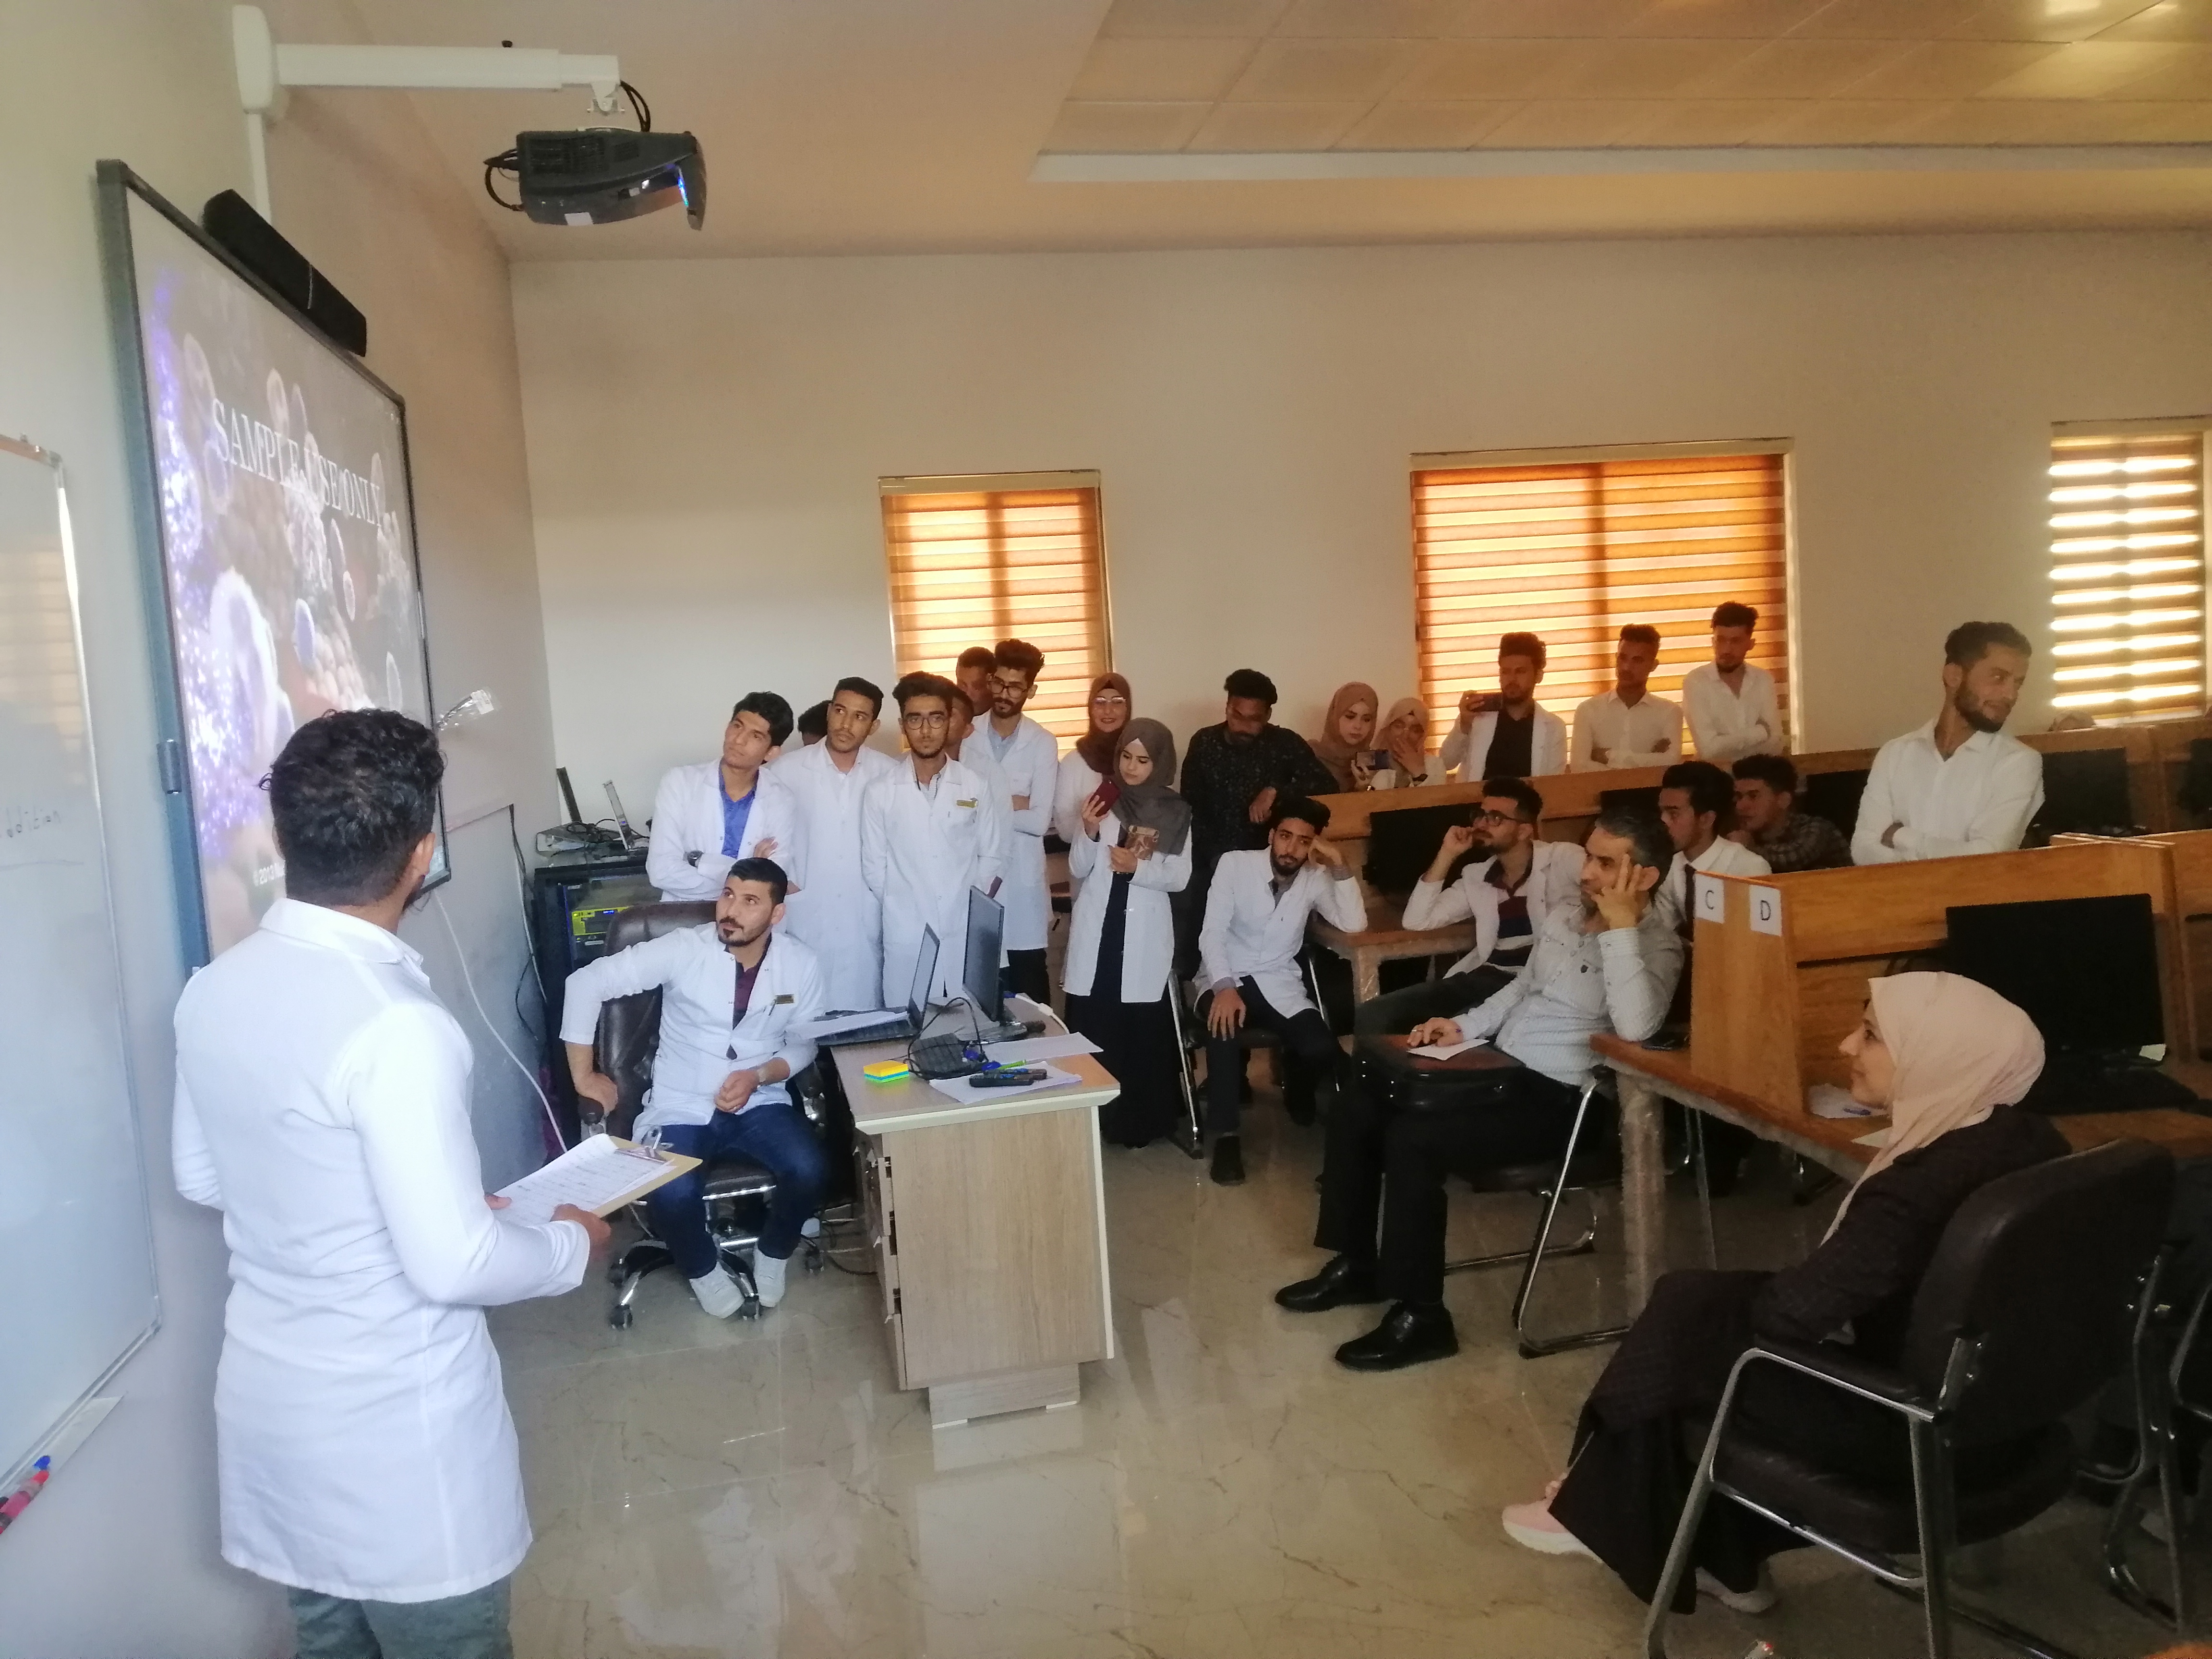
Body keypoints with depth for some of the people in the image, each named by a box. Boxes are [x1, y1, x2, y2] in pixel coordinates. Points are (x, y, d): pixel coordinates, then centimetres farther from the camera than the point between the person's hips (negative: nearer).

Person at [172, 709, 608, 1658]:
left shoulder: (214, 988, -3)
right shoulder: (394, 1024, -28)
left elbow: (201, 1177, 11)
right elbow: (453, 1265, -26)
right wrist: (571, 1244, -8)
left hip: (271, 1399, 7)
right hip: (393, 1423, -7)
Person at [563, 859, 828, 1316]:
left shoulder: (801, 964, -4)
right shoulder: (684, 948, -13)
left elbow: (804, 1044, 6)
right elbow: (587, 982, -12)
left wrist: (758, 1076, -15)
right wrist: (584, 1075, -11)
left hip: (760, 1103, 2)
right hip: (680, 1107, -2)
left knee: (810, 1172, -25)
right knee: (672, 1195, -29)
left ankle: (772, 1252, 9)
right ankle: (703, 1269, 6)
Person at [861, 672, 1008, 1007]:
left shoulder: (976, 786, 1)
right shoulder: (880, 792, -2)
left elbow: (992, 859, 6)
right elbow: (873, 868, 3)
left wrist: (970, 911, -2)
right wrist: (905, 911, -1)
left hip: (968, 936, 1)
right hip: (906, 938, -1)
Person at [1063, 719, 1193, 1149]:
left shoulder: (1176, 812, 2)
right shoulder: (1102, 802, 3)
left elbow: (1180, 876, -1)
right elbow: (1077, 869, 3)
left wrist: (1138, 867, -16)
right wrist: (1089, 832, -14)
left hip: (1145, 934, -1)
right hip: (1097, 930, 1)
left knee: (1144, 1031, -1)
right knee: (1092, 1026, 2)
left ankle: (1141, 1121, 12)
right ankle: (1093, 1118, 13)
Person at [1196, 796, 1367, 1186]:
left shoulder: (1315, 877, 0)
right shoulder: (1235, 863, -8)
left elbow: (1355, 924, -11)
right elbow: (1212, 933, -12)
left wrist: (1339, 866, -18)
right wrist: (1225, 988, -28)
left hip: (1280, 984, 3)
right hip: (1226, 978, -2)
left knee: (1323, 1050, -22)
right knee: (1225, 1026, -37)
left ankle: (1296, 1091, 19)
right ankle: (1225, 1135, -22)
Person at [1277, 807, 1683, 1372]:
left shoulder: (1656, 944, -13)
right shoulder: (1563, 916, 12)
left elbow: (1635, 1025, -32)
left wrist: (1619, 927, -28)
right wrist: (1465, 1025, 10)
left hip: (1557, 1099, -9)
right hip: (1501, 1066, 9)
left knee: (1412, 1139, -26)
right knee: (1357, 1104, 1)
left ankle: (1421, 1316, -12)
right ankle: (1355, 1264, 14)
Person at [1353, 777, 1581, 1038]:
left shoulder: (1563, 859, 3)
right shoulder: (1476, 876, 19)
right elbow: (1417, 922, 13)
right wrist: (1447, 855, 8)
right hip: (1487, 978, 6)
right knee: (1369, 1016, -11)